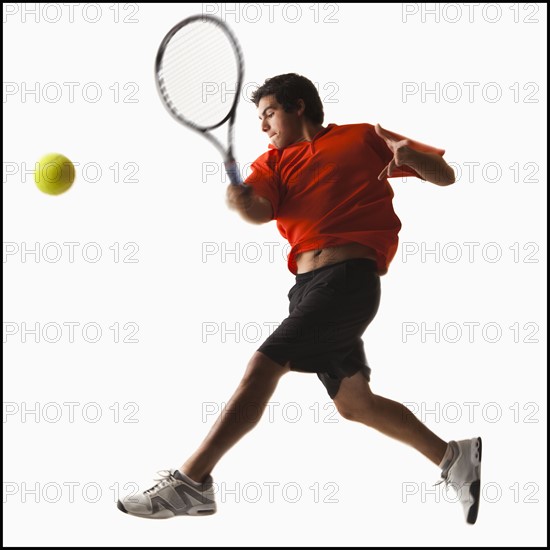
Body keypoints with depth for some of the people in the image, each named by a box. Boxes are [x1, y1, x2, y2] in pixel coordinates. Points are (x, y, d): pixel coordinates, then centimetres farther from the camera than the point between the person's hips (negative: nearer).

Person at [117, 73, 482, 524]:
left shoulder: (362, 138, 8)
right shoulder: (274, 161, 18)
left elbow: (444, 176, 9)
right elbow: (261, 211, -5)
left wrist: (410, 154, -12)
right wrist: (240, 198, -28)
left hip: (348, 277, -7)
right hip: (307, 285, 7)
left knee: (263, 366, -17)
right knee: (354, 403, 14)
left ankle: (192, 482, -13)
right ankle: (454, 458, 28)